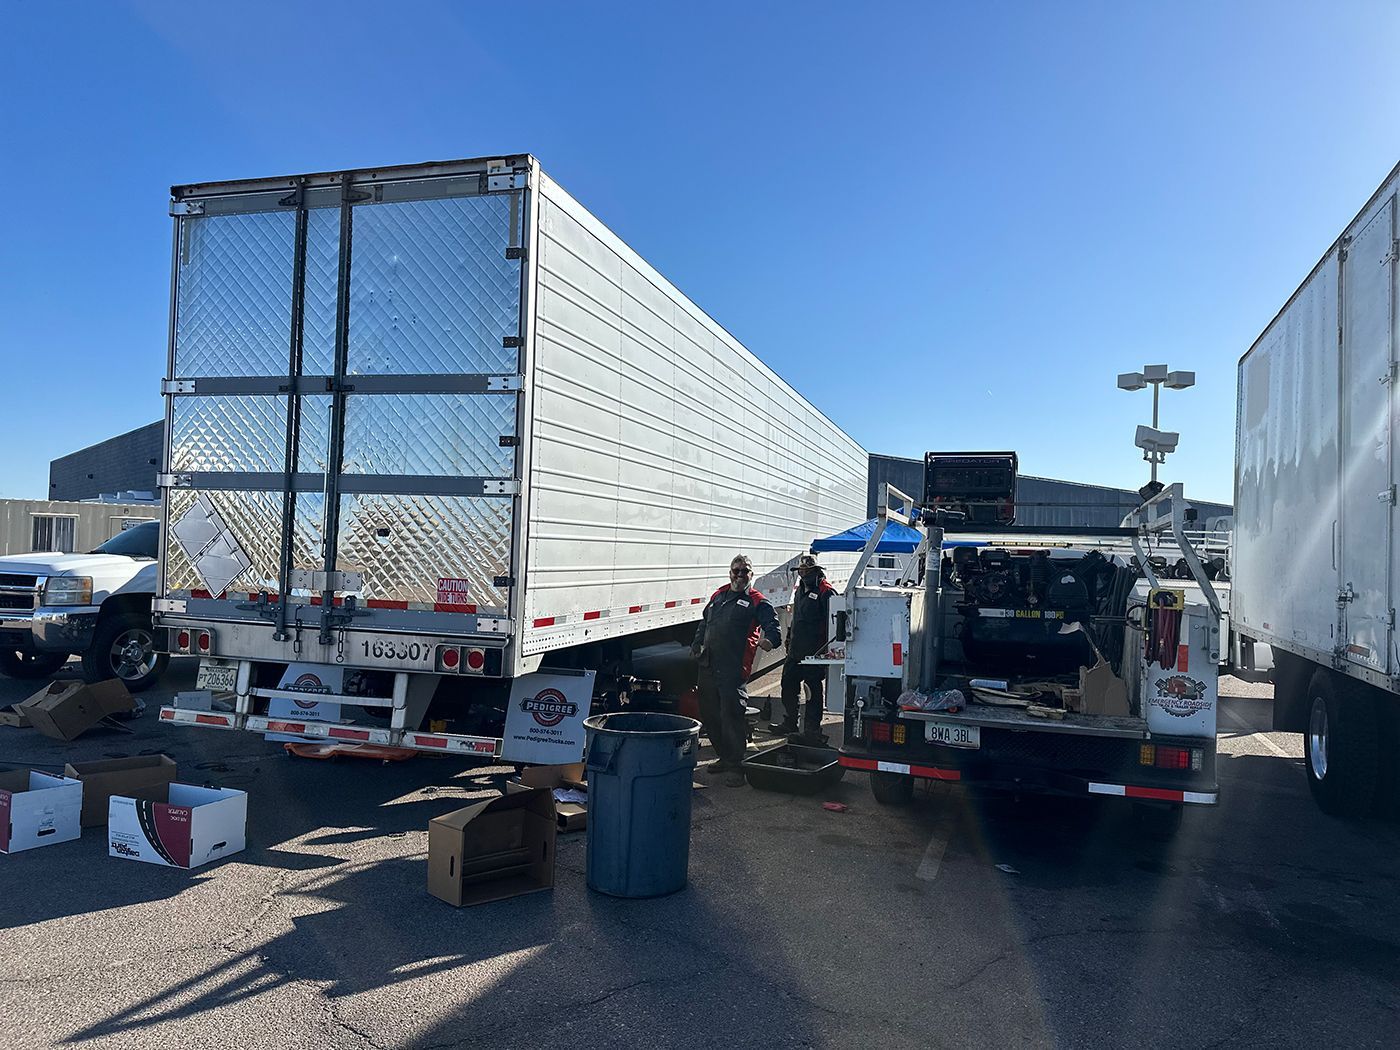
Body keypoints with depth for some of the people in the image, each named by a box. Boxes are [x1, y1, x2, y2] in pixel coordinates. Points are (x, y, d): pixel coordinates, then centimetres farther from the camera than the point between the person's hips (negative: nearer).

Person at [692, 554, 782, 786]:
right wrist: (697, 643, 23)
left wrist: (769, 640, -35)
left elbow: (772, 626, -14)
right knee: (709, 715, 13)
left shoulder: (757, 603, 1)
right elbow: (704, 622, 33)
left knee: (731, 716, -9)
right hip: (707, 667, 7)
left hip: (732, 670, -7)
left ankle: (735, 766, 1)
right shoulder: (718, 596, 19)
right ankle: (724, 758, 29)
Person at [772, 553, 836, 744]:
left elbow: (832, 624, -17)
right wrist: (789, 639, 25)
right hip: (796, 651, 9)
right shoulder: (800, 590, 16)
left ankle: (812, 731, 5)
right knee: (788, 685, 16)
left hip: (814, 653, -9)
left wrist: (827, 648, -20)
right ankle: (789, 724, 31)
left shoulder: (826, 592, -12)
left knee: (813, 690, -2)